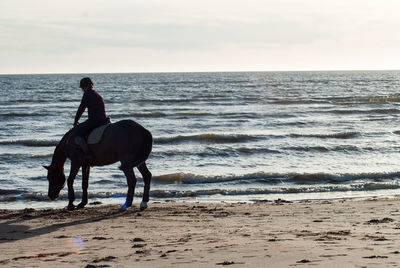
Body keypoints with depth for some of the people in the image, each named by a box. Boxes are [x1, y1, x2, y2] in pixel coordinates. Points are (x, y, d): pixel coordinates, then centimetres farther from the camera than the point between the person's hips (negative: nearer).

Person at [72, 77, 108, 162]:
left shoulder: (87, 94, -4)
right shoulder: (98, 95, 22)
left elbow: (81, 108, -4)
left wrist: (75, 121, 6)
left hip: (94, 120, -9)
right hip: (103, 121, 9)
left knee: (76, 133, -11)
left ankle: (87, 153, -25)